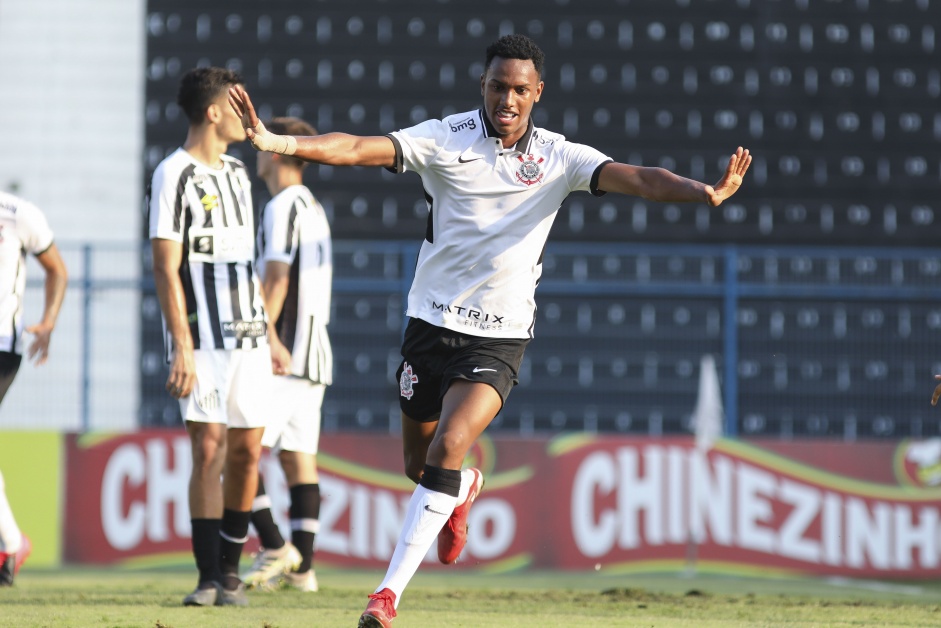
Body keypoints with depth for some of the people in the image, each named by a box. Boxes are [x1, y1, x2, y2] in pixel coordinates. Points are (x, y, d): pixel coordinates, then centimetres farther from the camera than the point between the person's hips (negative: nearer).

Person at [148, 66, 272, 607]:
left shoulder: (237, 174, 16)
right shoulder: (175, 176, -7)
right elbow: (166, 268, -11)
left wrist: (269, 331, 19)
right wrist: (182, 347, -17)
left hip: (248, 335, 7)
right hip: (204, 338, -7)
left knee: (248, 451, 4)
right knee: (209, 450, -10)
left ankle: (230, 570, 15)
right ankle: (209, 577, -6)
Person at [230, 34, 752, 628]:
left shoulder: (559, 158, -4)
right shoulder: (444, 139, -6)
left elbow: (636, 178, -16)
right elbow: (358, 148, -16)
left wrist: (704, 192, -35)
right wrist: (276, 142, -31)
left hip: (499, 338, -2)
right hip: (432, 322, 2)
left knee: (448, 448, -21)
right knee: (419, 464, 14)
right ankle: (463, 489, 53)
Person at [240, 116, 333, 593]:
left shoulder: (282, 208, -9)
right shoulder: (315, 210, 19)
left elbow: (276, 280, -17)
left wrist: (264, 340, -22)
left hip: (281, 355, -9)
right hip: (314, 354, 9)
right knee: (298, 459, 6)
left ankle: (275, 548, -13)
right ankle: (302, 567, 3)